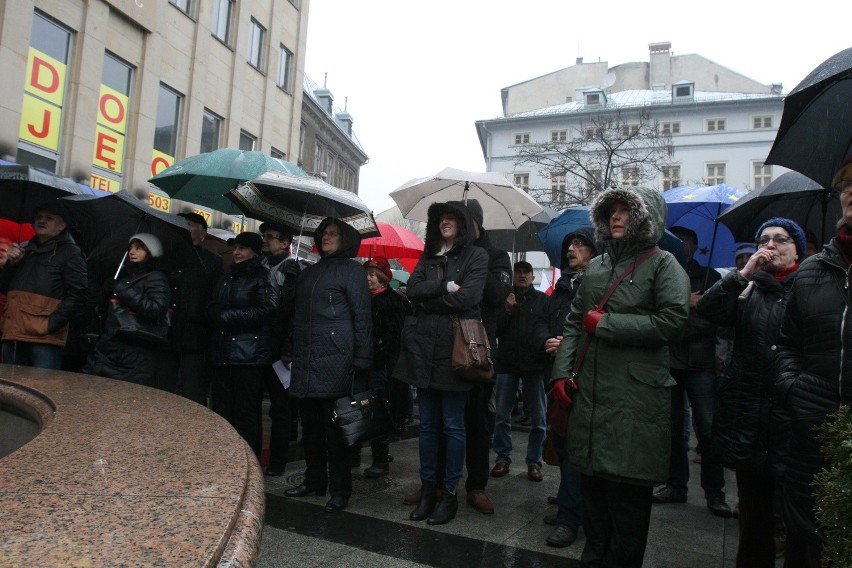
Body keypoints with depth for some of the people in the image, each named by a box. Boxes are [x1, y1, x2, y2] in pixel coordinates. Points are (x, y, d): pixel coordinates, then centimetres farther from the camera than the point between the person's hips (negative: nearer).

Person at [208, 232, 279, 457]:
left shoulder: (263, 276, -2)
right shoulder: (227, 276, 20)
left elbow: (267, 310, -13)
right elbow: (212, 307, 19)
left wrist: (227, 316, -11)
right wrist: (217, 314, -6)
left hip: (250, 353, -7)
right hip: (223, 352, 7)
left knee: (246, 412, -2)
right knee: (221, 408, 9)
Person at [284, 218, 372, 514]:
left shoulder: (351, 269, 0)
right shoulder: (309, 272, 20)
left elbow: (362, 316, -6)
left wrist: (362, 361, -12)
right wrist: (292, 351, 16)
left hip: (335, 360, -6)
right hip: (305, 361, 7)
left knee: (335, 425, -1)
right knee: (310, 423, 13)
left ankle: (340, 489, 10)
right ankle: (314, 479, 28)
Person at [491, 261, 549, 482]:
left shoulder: (542, 300, 9)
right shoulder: (505, 298, 9)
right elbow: (495, 330, 4)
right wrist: (507, 311, -9)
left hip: (534, 364, 0)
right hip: (507, 363, 1)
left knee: (538, 418, 4)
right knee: (502, 416, 5)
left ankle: (534, 462, 15)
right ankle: (503, 458, 17)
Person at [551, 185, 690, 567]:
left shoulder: (663, 264, 0)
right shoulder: (596, 267, 17)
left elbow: (672, 322, -14)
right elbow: (573, 322, 16)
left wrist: (605, 324, -11)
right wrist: (561, 373, 6)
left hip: (636, 399, -5)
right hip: (590, 394, 5)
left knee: (628, 493, 2)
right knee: (593, 484, 14)